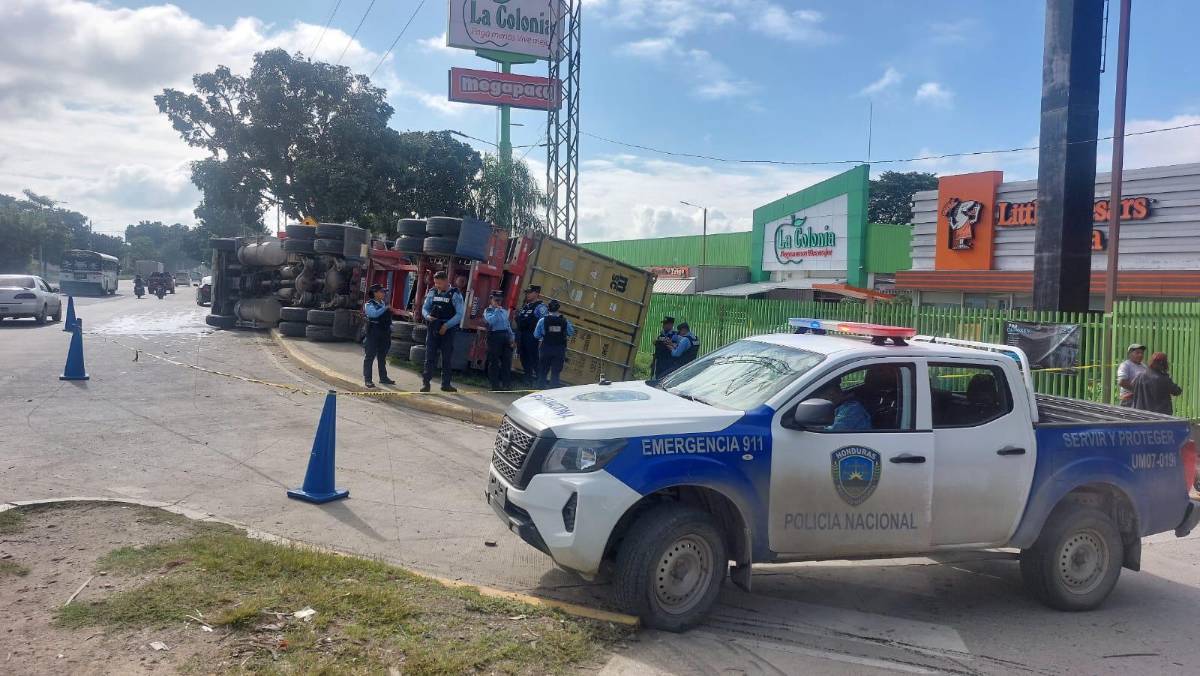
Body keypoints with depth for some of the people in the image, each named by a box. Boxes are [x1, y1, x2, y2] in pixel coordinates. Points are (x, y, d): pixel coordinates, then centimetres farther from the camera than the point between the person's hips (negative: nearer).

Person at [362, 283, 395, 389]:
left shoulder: (384, 303, 12)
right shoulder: (369, 305, -9)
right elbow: (374, 313, -29)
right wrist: (385, 308, -29)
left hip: (385, 334, 7)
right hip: (373, 334, -7)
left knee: (382, 356, 16)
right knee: (370, 356, -3)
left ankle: (383, 378, 25)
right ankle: (367, 380, -1)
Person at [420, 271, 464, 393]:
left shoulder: (455, 295, -6)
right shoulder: (432, 292, 5)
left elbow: (459, 314, -9)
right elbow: (424, 308, 12)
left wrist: (446, 325, -17)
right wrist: (428, 316, -11)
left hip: (448, 329, -2)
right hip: (433, 328, 2)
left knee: (447, 358, 5)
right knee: (430, 356, -2)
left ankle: (446, 384, 14)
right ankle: (425, 382, 1)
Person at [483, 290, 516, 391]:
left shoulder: (504, 311, 20)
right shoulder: (488, 311, 2)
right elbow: (490, 321, -17)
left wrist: (512, 338, 12)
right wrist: (497, 310, -10)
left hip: (506, 335, 6)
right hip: (494, 336, -6)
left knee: (507, 360, 3)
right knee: (494, 361, -2)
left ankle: (506, 383, 10)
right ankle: (495, 384, 2)